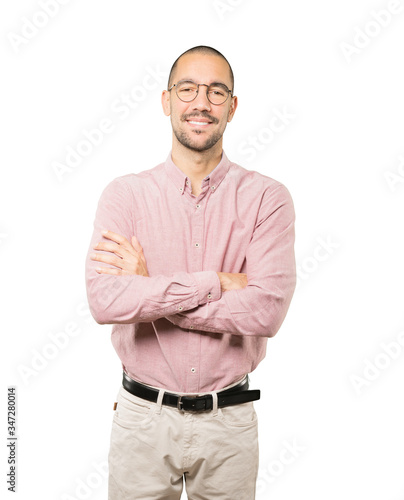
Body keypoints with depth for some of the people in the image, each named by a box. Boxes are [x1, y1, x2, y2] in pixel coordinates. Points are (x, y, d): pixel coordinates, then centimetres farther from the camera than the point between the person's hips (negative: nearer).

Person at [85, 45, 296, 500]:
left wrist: (148, 288, -17)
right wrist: (214, 282, -19)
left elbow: (268, 310, -19)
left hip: (228, 422, 0)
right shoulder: (125, 194, -5)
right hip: (142, 416, 0)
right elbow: (103, 301, -19)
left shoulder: (268, 198, -6)